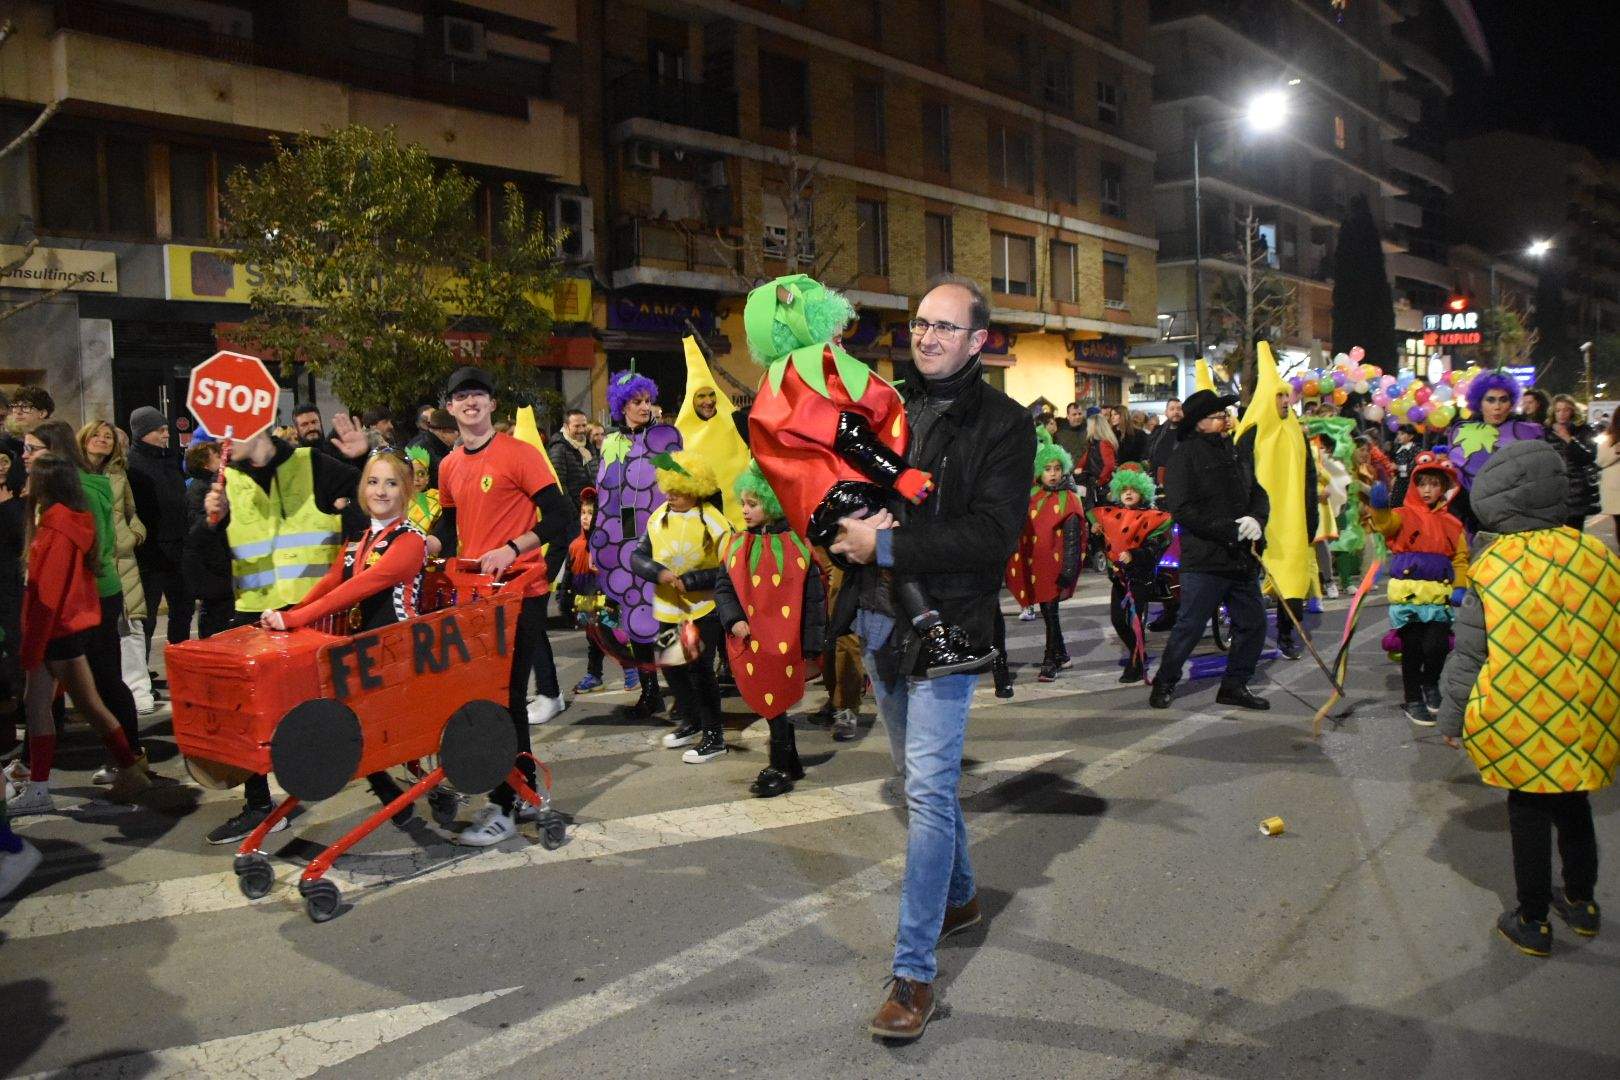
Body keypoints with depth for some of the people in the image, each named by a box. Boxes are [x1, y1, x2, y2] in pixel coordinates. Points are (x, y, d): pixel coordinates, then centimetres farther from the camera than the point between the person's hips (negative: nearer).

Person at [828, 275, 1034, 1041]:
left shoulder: (1002, 423, -6)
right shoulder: (891, 408, 12)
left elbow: (993, 537, -17)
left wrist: (889, 543, -22)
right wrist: (855, 522, -3)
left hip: (944, 624, -7)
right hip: (878, 618, 7)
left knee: (928, 786, -9)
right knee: (919, 772, 20)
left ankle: (913, 972, -1)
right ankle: (958, 898, 41)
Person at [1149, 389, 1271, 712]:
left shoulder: (1236, 453, 16)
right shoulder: (1185, 455, -8)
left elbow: (1259, 494, 17)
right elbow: (1182, 509, -16)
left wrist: (1256, 519, -7)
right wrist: (1230, 530, -19)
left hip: (1242, 559, 7)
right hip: (1205, 561, -7)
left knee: (1253, 623, 10)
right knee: (1190, 626, -4)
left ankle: (1234, 685, 24)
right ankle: (1164, 683, 13)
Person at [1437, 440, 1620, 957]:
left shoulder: (1496, 567, -16)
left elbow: (1469, 656, -10)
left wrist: (1452, 719, 2)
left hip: (1522, 722, -5)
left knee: (1528, 809, 9)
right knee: (1571, 801, 23)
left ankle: (1531, 922, 20)